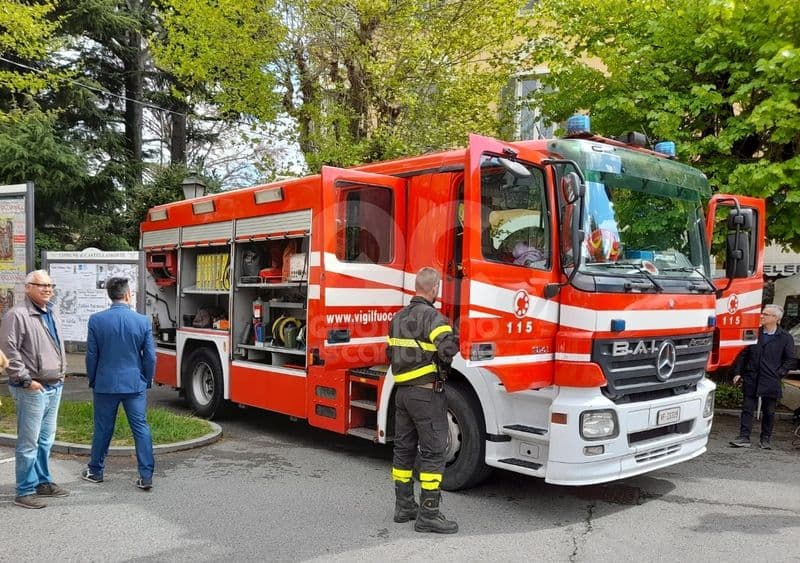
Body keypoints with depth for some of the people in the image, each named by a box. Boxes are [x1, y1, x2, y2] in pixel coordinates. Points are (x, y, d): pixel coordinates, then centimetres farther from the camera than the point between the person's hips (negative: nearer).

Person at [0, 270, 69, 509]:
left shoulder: (52, 314, 14)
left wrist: (61, 372, 17)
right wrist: (26, 380, -17)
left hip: (54, 387, 8)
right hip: (33, 389, -8)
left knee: (46, 440, 17)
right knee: (29, 443, -2)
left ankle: (43, 482, 29)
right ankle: (25, 492, 7)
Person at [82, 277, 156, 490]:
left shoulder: (96, 320, -6)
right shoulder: (142, 321, -7)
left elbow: (91, 355, 0)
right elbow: (150, 356, -3)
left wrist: (92, 380, 14)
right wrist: (147, 381, 12)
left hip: (105, 384, 1)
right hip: (135, 384, -1)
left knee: (102, 429, 14)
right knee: (141, 428, 3)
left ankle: (95, 471, 30)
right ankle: (146, 476, 3)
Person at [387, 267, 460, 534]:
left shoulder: (398, 317, 11)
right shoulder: (432, 316, -15)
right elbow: (448, 349, -28)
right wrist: (451, 335, -7)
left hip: (402, 391, 8)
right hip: (427, 393, -8)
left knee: (403, 449, 14)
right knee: (433, 453, -2)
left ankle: (404, 505, 23)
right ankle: (428, 514, 0)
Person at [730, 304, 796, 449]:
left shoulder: (785, 338, -1)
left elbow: (790, 360, 4)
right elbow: (743, 354, 8)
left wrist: (779, 373, -7)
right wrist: (738, 372, 3)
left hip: (771, 381, -1)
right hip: (751, 379, 1)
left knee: (769, 411, 9)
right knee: (747, 409, 1)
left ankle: (765, 439, 21)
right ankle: (744, 438, 4)